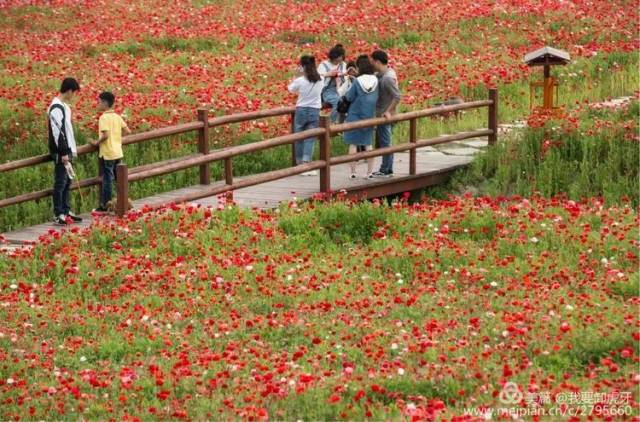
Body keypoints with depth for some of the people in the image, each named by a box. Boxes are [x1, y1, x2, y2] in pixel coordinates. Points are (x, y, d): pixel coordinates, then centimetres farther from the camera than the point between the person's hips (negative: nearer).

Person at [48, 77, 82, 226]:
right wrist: (63, 153, -21)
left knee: (67, 182, 13)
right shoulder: (56, 108, -17)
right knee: (60, 182, -7)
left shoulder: (64, 106, 14)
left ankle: (66, 211, 20)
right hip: (60, 152, -10)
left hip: (66, 151, 10)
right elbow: (57, 132, -21)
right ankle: (58, 215, -5)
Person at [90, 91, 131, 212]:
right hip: (118, 152, 7)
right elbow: (128, 131, 7)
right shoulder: (117, 117, 8)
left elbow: (105, 135, -24)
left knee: (107, 179, -2)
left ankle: (104, 206, 3)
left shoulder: (104, 117, -14)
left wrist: (97, 142, -9)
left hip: (107, 153, -7)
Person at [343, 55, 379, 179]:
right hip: (369, 116, 4)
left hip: (355, 115, -4)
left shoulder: (357, 81, -14)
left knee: (353, 143, 4)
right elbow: (376, 98, 6)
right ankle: (369, 172, 9)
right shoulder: (375, 80, -3)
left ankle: (353, 172, 2)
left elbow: (349, 98, -8)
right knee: (368, 144, 12)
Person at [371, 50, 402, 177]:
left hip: (385, 115, -9)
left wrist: (388, 111, -22)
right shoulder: (388, 72, 5)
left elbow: (397, 96, -27)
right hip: (387, 115, 9)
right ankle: (389, 170, 22)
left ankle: (384, 170, 6)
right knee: (387, 143, 15)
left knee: (384, 143, -1)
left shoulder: (387, 78, -23)